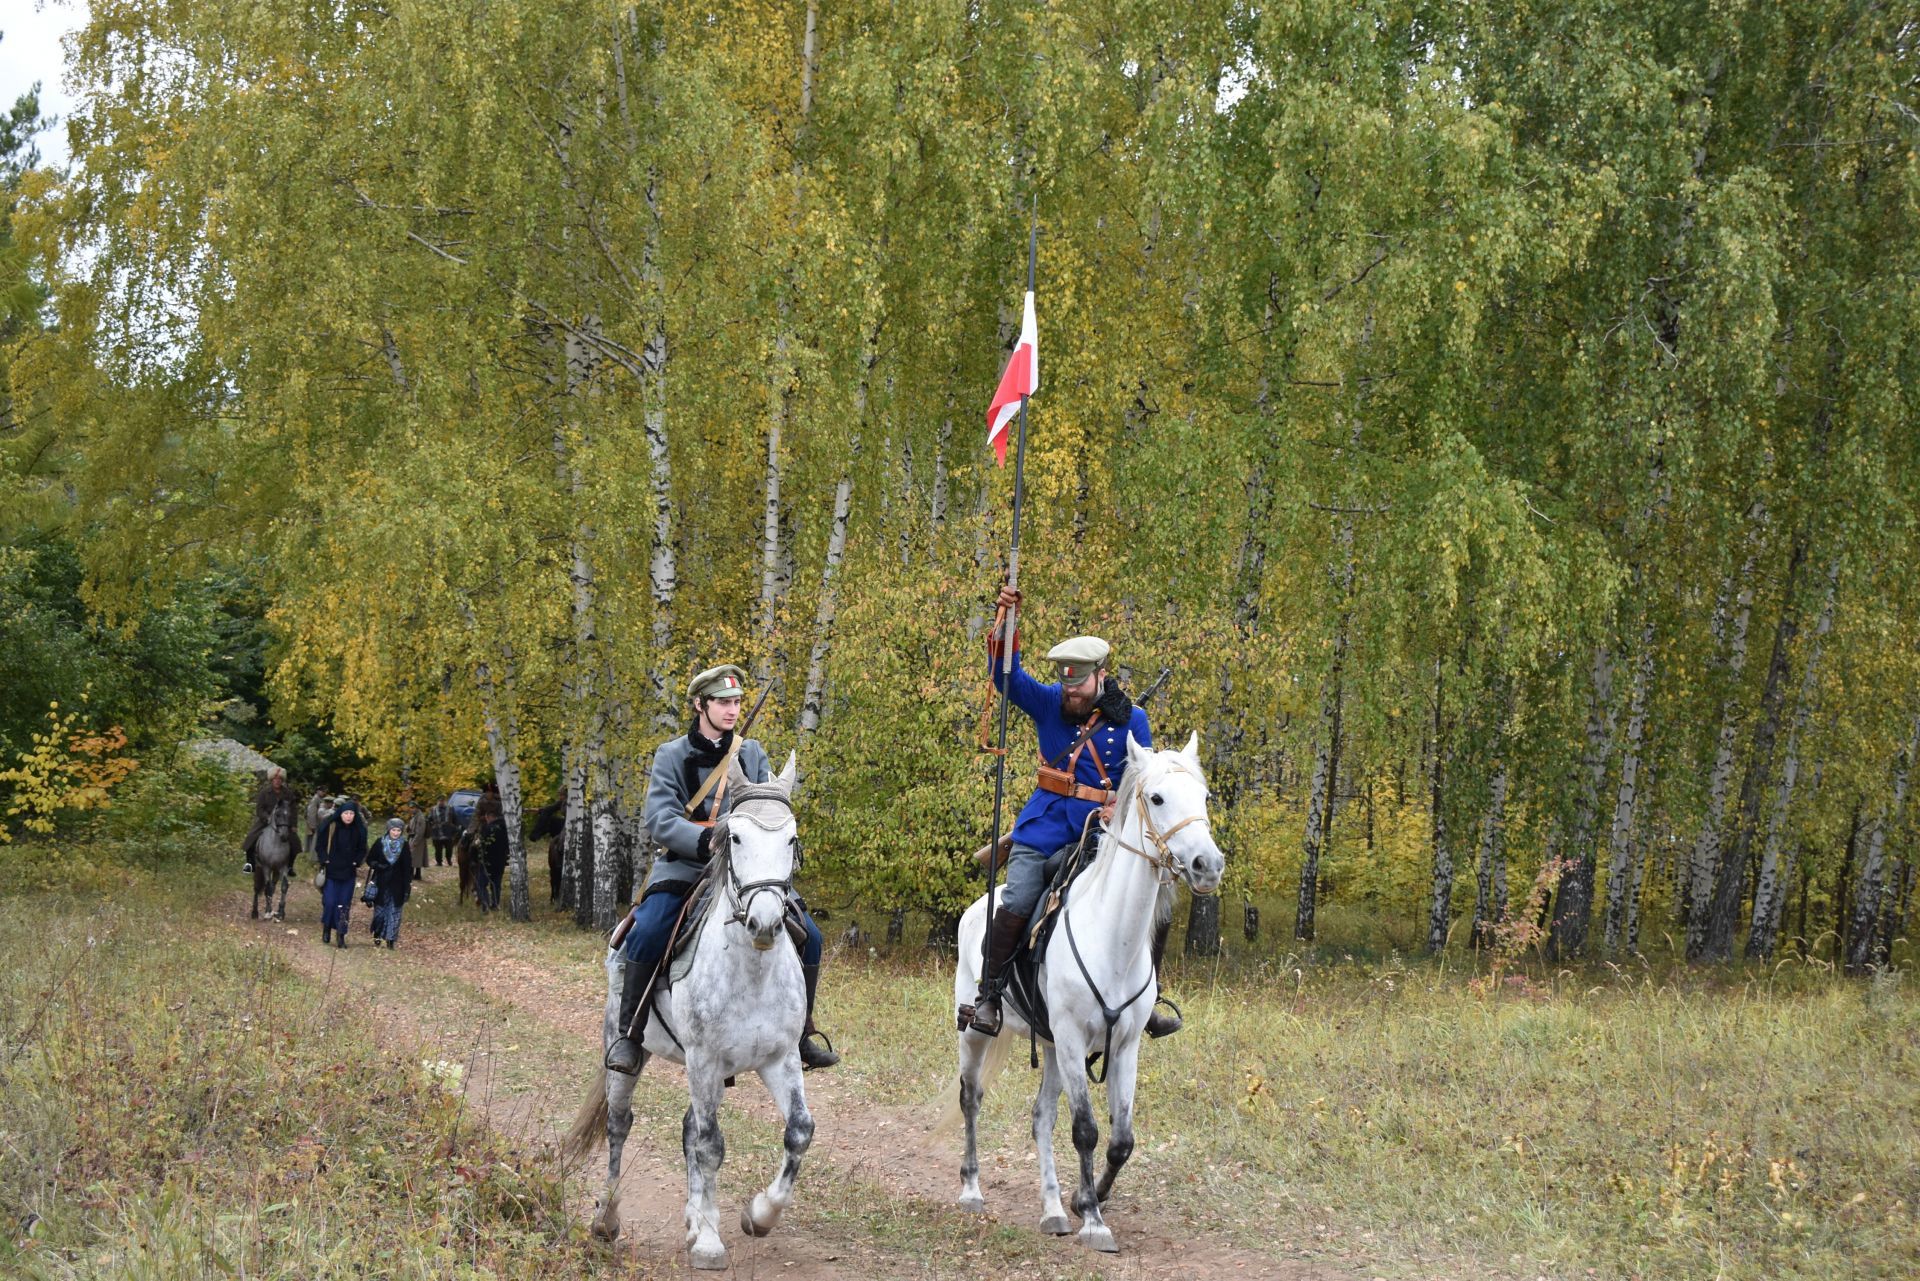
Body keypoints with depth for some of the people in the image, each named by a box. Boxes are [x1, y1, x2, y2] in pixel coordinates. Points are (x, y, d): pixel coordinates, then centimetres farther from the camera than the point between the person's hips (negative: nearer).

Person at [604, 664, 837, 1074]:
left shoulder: (752, 754, 10)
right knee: (647, 934, -30)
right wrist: (706, 839, -28)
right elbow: (659, 819, -11)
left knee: (809, 936, -7)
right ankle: (628, 1033, -14)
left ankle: (801, 1035, 8)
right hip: (684, 866, -3)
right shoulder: (672, 756, 1)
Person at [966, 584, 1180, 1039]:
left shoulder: (1130, 720, 2)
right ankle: (988, 995, -5)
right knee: (1017, 904, -19)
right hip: (1045, 830, -1)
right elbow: (1007, 675, -8)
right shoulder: (1048, 704, 5)